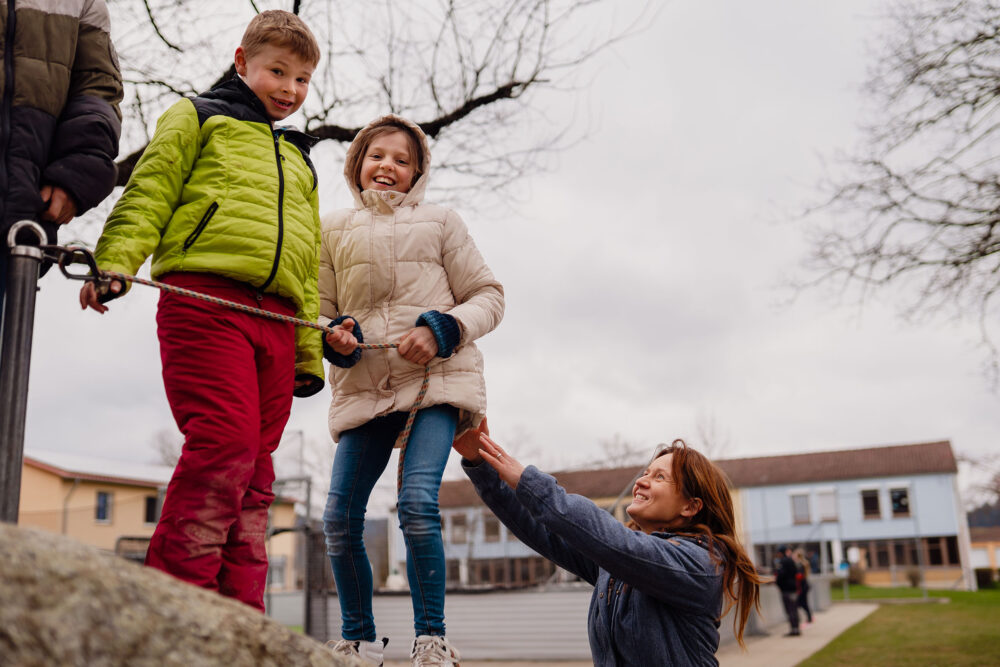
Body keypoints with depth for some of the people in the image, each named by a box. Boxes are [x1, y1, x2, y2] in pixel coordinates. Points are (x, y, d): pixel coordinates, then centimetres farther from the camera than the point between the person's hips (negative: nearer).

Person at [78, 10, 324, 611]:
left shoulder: (300, 162, 33)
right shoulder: (198, 118, 18)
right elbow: (149, 195, 4)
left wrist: (311, 352, 21)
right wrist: (115, 263, -14)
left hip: (276, 319, 6)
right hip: (204, 297, -5)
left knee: (254, 466, 0)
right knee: (225, 444, -20)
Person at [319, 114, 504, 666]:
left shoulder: (439, 222, 11)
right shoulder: (333, 230, 16)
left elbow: (488, 296, 9)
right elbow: (320, 310, 17)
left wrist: (442, 330, -10)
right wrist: (333, 337, -7)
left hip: (436, 380, -3)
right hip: (363, 388, 3)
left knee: (417, 503, -21)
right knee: (340, 519, -3)